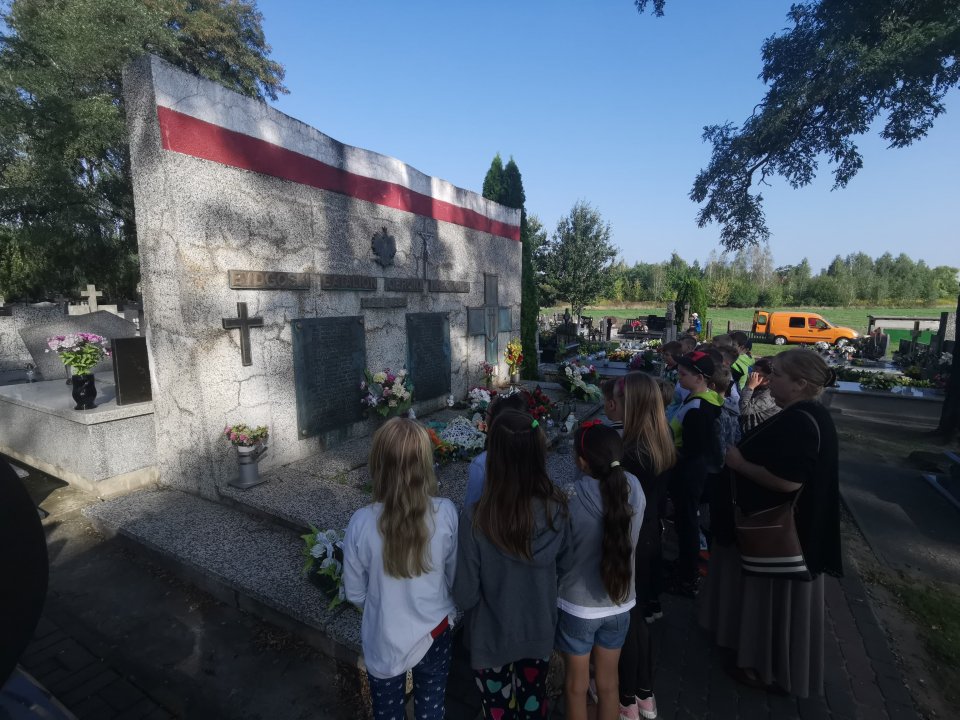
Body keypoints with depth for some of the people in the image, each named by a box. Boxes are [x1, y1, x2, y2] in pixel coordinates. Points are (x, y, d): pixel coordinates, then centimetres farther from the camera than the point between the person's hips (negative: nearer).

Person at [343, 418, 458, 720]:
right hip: (434, 634, 1)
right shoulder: (446, 513, -23)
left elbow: (354, 593, -9)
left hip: (384, 641, 0)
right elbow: (456, 577, -7)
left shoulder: (362, 522, -26)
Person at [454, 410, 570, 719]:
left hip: (492, 636, -3)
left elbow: (465, 595, -22)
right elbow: (563, 565, -3)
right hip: (539, 630, 3)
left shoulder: (476, 518, -34)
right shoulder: (556, 507, -22)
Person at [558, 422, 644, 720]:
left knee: (576, 686, 21)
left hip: (578, 605, -3)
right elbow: (628, 539, 0)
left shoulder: (572, 497, -27)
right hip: (620, 603, 4)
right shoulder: (634, 489, -15)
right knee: (609, 682, 26)